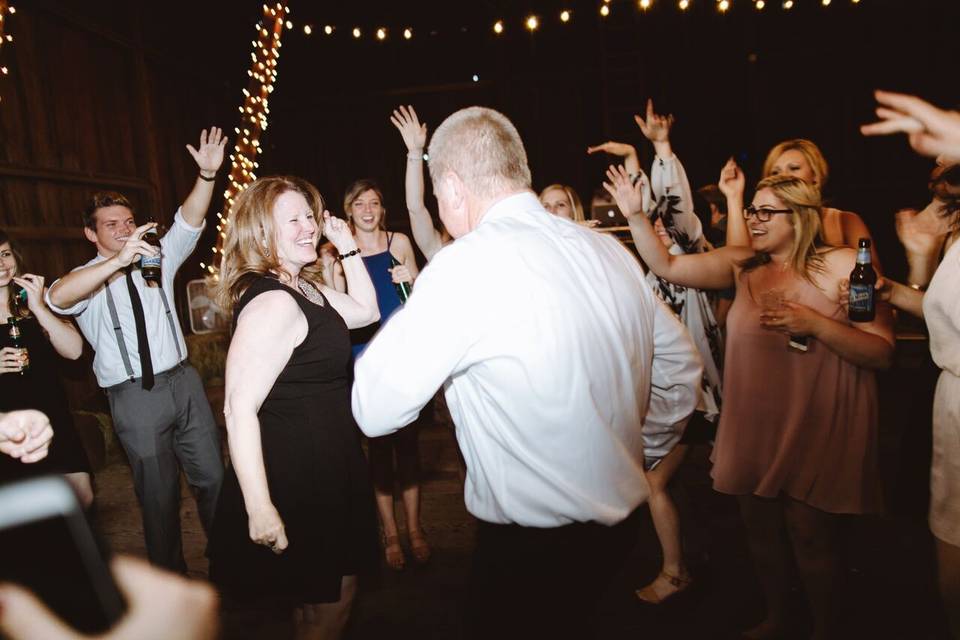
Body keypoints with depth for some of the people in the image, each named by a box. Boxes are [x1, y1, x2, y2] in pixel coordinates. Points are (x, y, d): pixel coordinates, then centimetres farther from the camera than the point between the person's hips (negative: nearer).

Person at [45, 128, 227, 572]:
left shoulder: (158, 259, 9)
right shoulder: (86, 281, -1)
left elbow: (188, 223, -6)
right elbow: (57, 298, -25)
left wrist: (207, 175, -22)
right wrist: (118, 260, -36)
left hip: (183, 381, 3)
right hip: (135, 397, -3)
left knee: (213, 476, 9)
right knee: (158, 494, 8)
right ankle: (171, 577, 27)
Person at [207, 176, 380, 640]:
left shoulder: (305, 288, 7)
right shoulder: (272, 302, -24)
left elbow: (367, 310, 19)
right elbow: (239, 409, -28)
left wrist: (348, 247, 9)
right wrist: (259, 510, -28)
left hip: (325, 466, 10)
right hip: (296, 476, -10)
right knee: (329, 603, 10)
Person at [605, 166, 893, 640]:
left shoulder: (843, 266, -9)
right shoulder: (742, 265, 3)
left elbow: (882, 352, -10)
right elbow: (667, 267, -1)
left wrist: (814, 324, -23)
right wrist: (635, 215, -11)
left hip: (813, 430, -4)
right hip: (752, 426, 4)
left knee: (808, 533, 6)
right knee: (759, 526, 16)